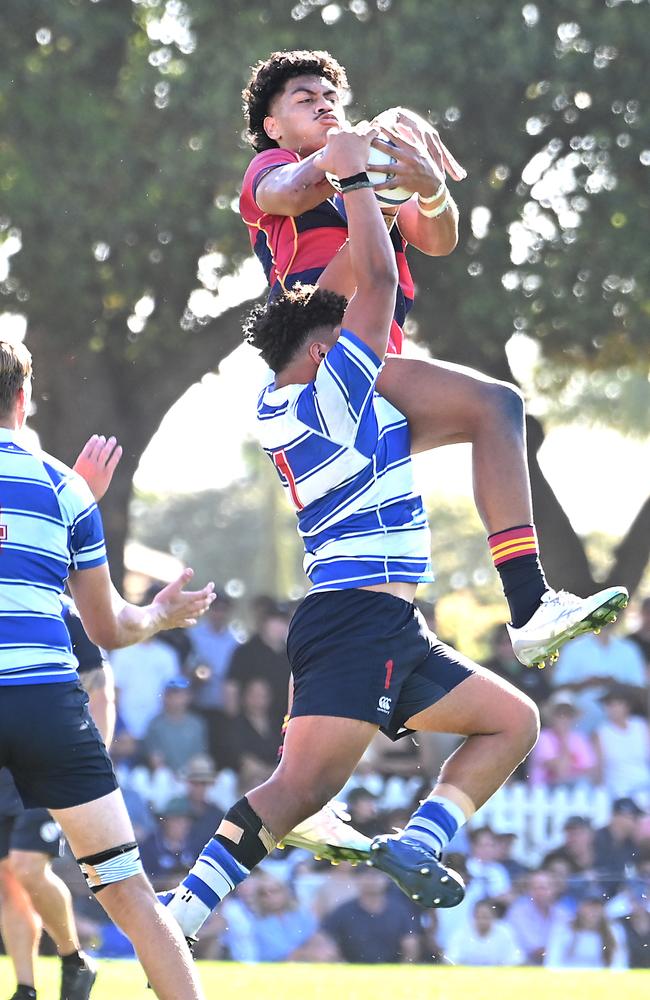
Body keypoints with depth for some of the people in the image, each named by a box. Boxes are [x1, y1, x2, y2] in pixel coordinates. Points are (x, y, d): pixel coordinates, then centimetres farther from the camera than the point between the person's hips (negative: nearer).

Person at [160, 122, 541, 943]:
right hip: (363, 620, -10)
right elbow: (377, 279, -8)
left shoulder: (278, 408, 17)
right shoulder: (329, 394, -7)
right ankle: (183, 909, -22)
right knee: (299, 787, -14)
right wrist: (352, 176, -1)